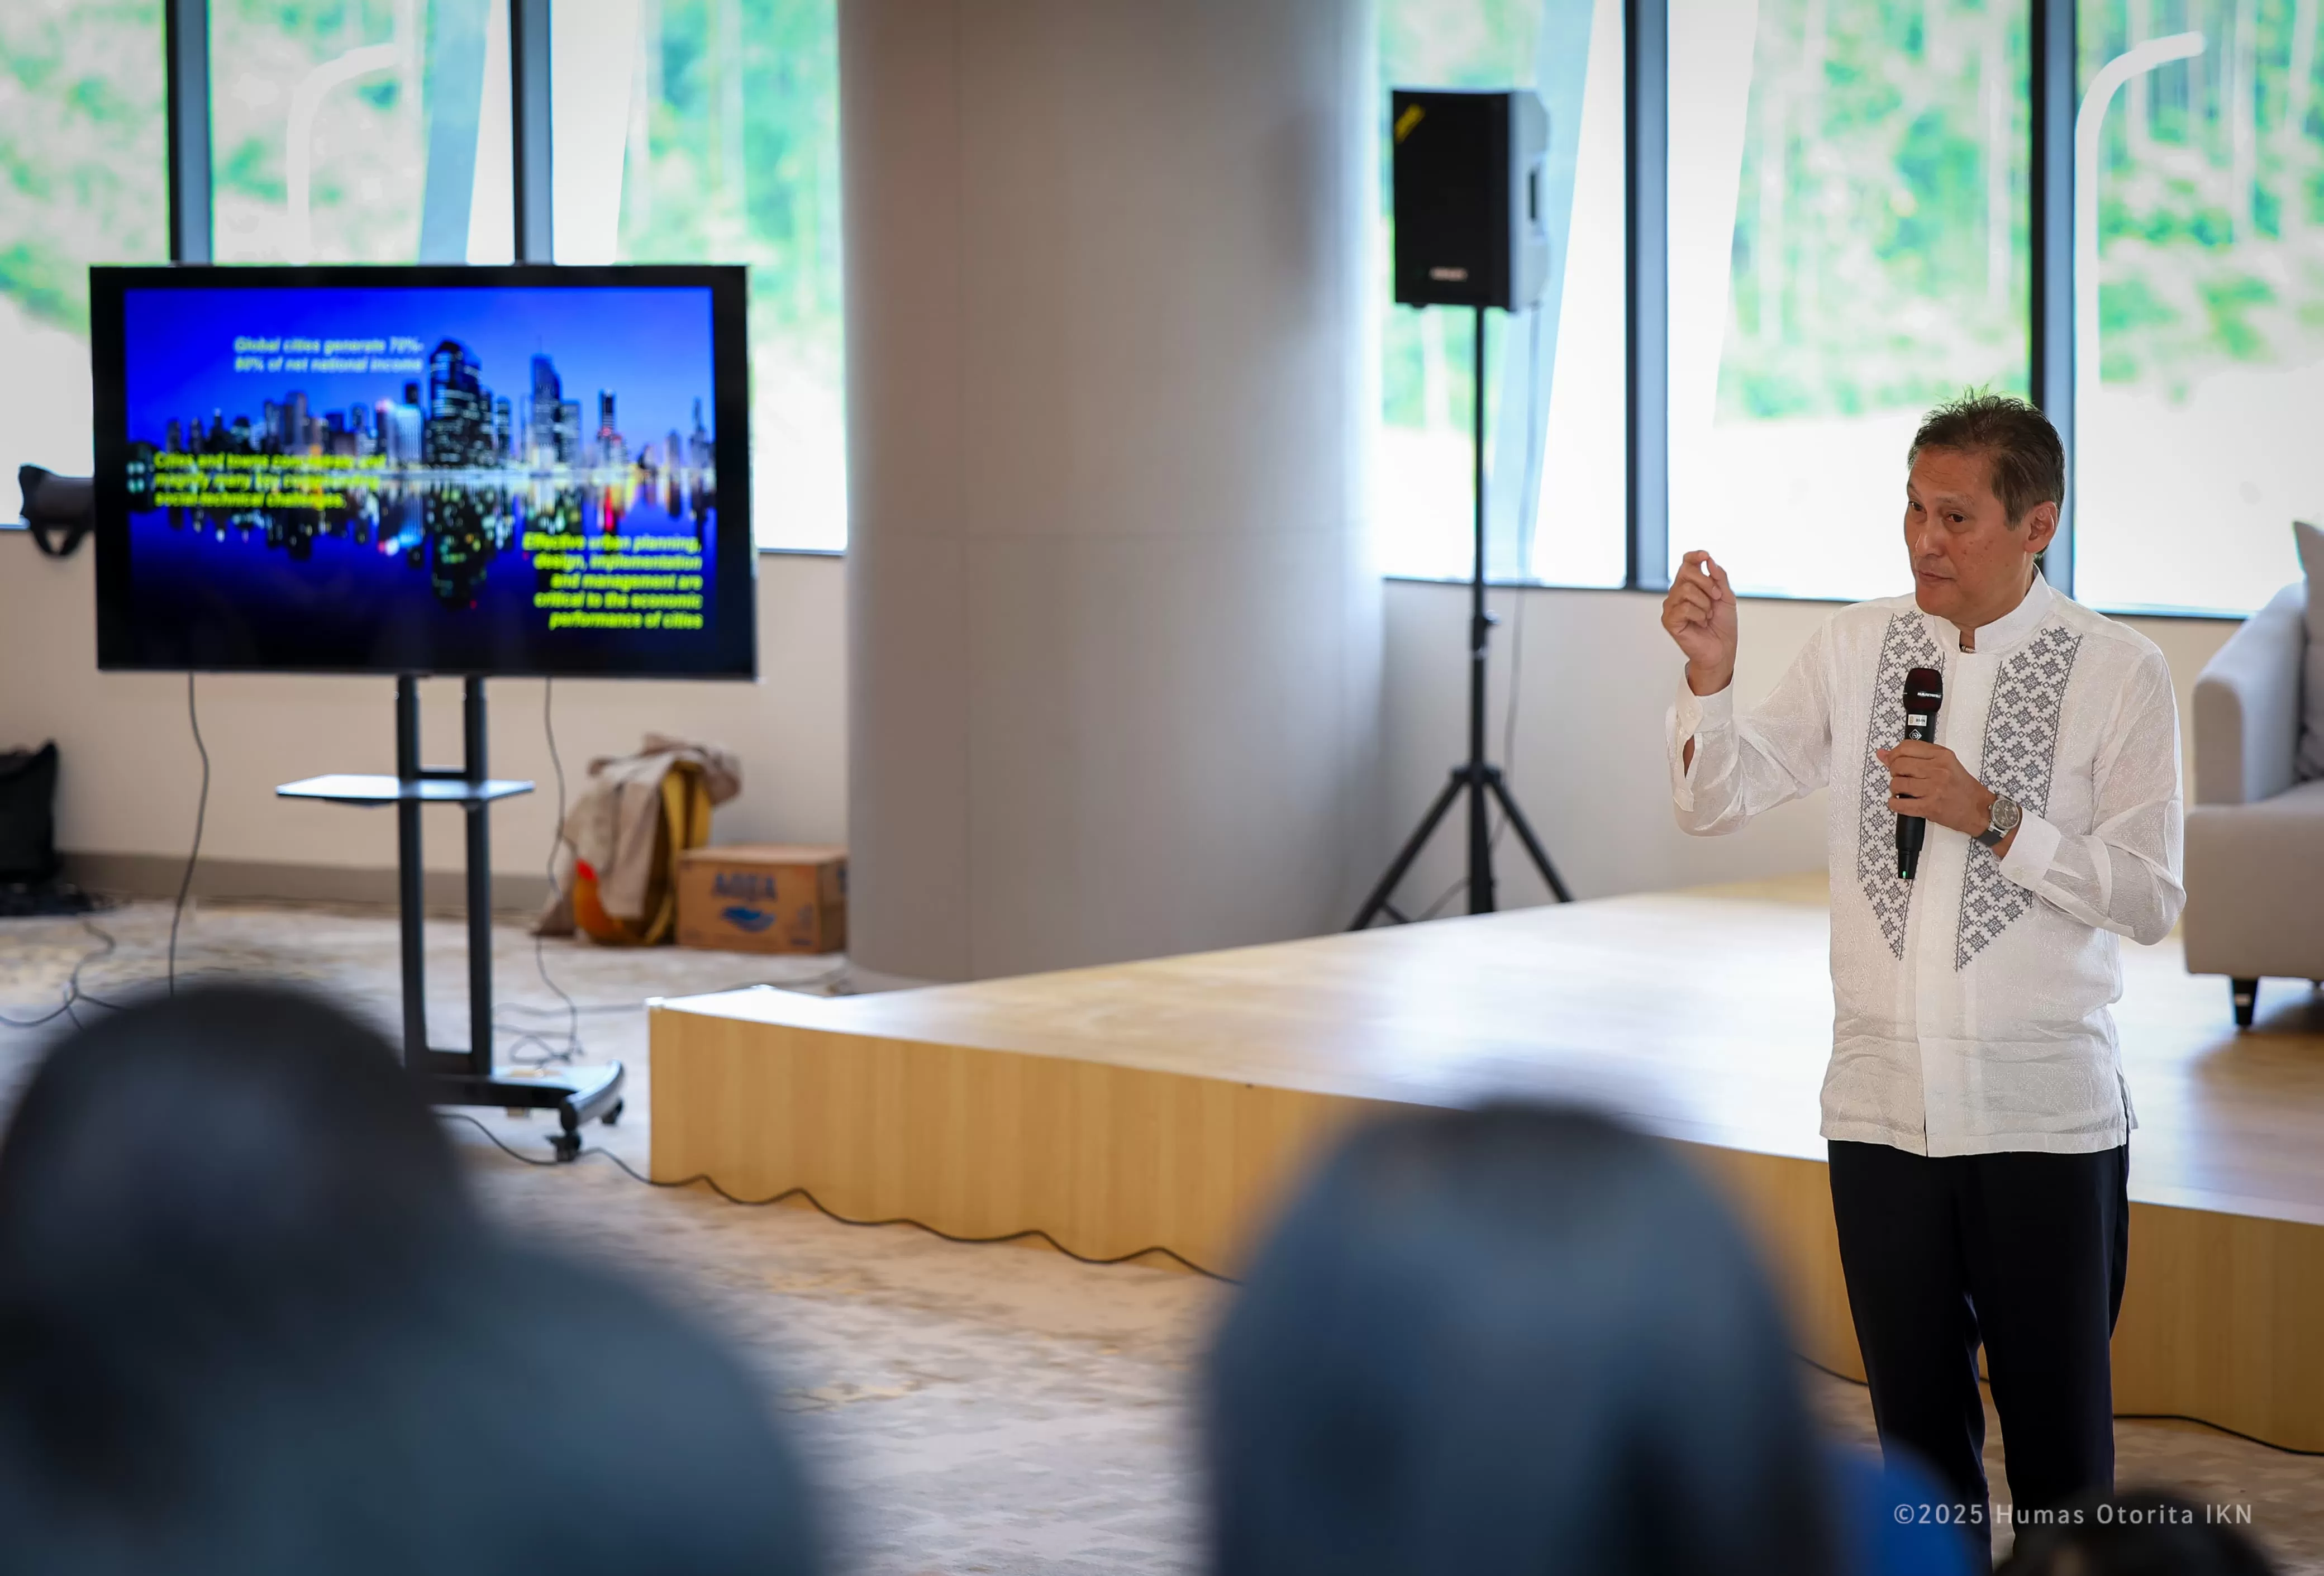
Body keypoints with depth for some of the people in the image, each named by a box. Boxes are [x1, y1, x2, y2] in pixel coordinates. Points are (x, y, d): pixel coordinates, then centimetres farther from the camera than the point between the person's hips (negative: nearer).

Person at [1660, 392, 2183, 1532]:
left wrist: (1990, 816, -18)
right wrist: (1709, 675, -13)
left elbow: (2150, 899, -8)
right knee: (1918, 1428, 11)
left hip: (2044, 1113, -3)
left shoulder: (2117, 674, -6)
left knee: (2059, 1438, 3)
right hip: (1882, 1106, 3)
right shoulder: (1856, 647, 4)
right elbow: (1713, 803, 5)